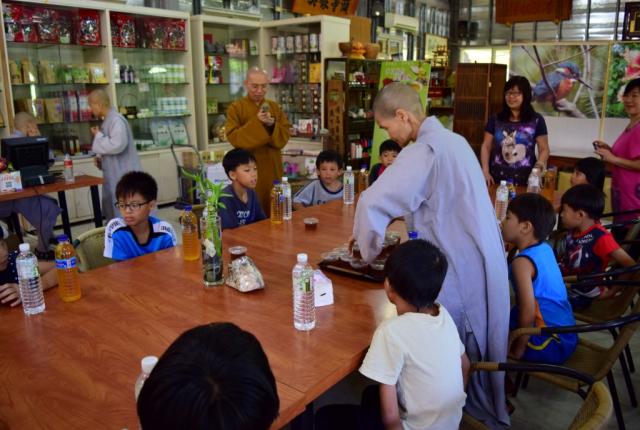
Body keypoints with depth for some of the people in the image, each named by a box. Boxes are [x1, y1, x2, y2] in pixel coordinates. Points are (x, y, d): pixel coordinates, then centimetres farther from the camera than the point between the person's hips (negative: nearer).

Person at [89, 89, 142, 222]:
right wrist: (101, 158, 8)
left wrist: (98, 136, -13)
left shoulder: (116, 119, -16)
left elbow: (117, 145, -27)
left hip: (124, 174, -10)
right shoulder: (107, 121, 14)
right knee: (113, 210, 15)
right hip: (114, 175, 10)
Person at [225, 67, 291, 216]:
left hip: (272, 167, 4)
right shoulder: (236, 108, -3)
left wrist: (272, 125, -16)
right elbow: (233, 137, -13)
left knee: (272, 208, 10)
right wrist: (256, 123, -21)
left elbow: (284, 136, 4)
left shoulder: (274, 107, 9)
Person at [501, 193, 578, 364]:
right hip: (566, 336, 8)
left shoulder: (522, 262, -22)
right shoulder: (545, 249, 3)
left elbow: (528, 312, -26)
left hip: (550, 344, -8)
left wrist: (518, 350, -15)